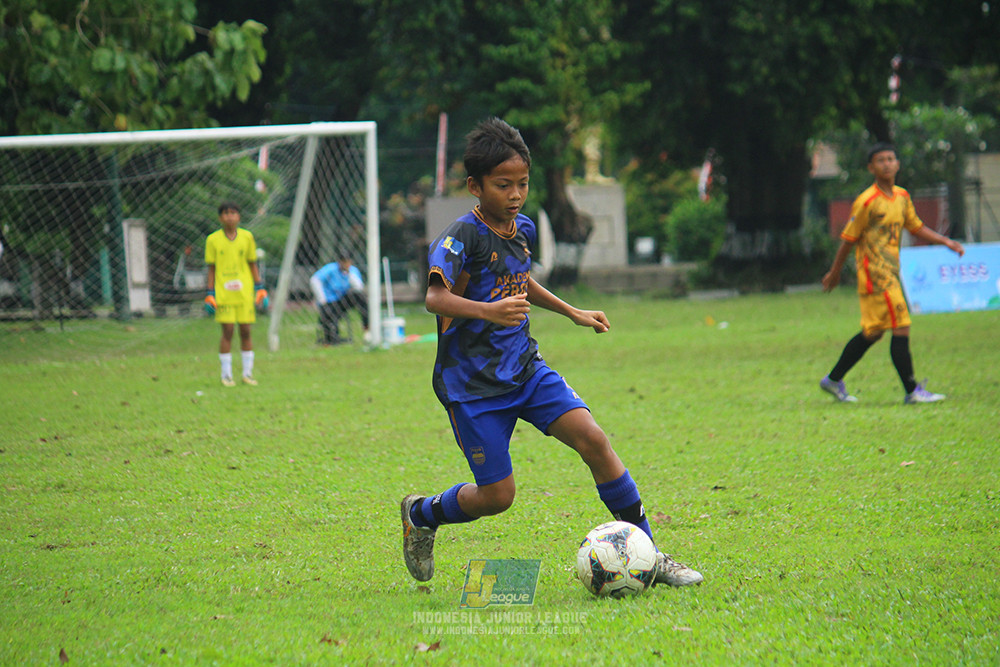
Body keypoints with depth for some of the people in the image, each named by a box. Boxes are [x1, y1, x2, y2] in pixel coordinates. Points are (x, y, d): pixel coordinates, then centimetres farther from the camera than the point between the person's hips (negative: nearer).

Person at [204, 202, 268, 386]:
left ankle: (247, 373, 10)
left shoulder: (247, 237, 6)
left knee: (245, 331, 2)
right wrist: (210, 296, 0)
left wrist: (260, 289, 6)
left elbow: (253, 265, 12)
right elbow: (211, 269, 5)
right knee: (227, 332, -4)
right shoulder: (213, 240, 2)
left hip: (245, 293, 2)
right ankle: (226, 375, 4)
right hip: (223, 294, -2)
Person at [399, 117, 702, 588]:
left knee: (592, 439, -12)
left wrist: (572, 313, 29)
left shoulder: (522, 230, 8)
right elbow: (435, 297, -32)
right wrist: (489, 310, -47)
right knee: (496, 495, -5)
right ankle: (421, 514, 27)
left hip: (525, 368, 6)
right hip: (473, 383, -6)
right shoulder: (462, 238, -17)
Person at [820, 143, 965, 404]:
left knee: (872, 333, 14)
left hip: (891, 272, 9)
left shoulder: (902, 197, 10)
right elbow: (848, 239, -7)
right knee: (901, 328, -12)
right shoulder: (866, 202, -13)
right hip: (873, 272, -9)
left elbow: (916, 227, 21)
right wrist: (834, 273, -1)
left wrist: (946, 241, 10)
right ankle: (912, 391, -8)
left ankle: (834, 380, 26)